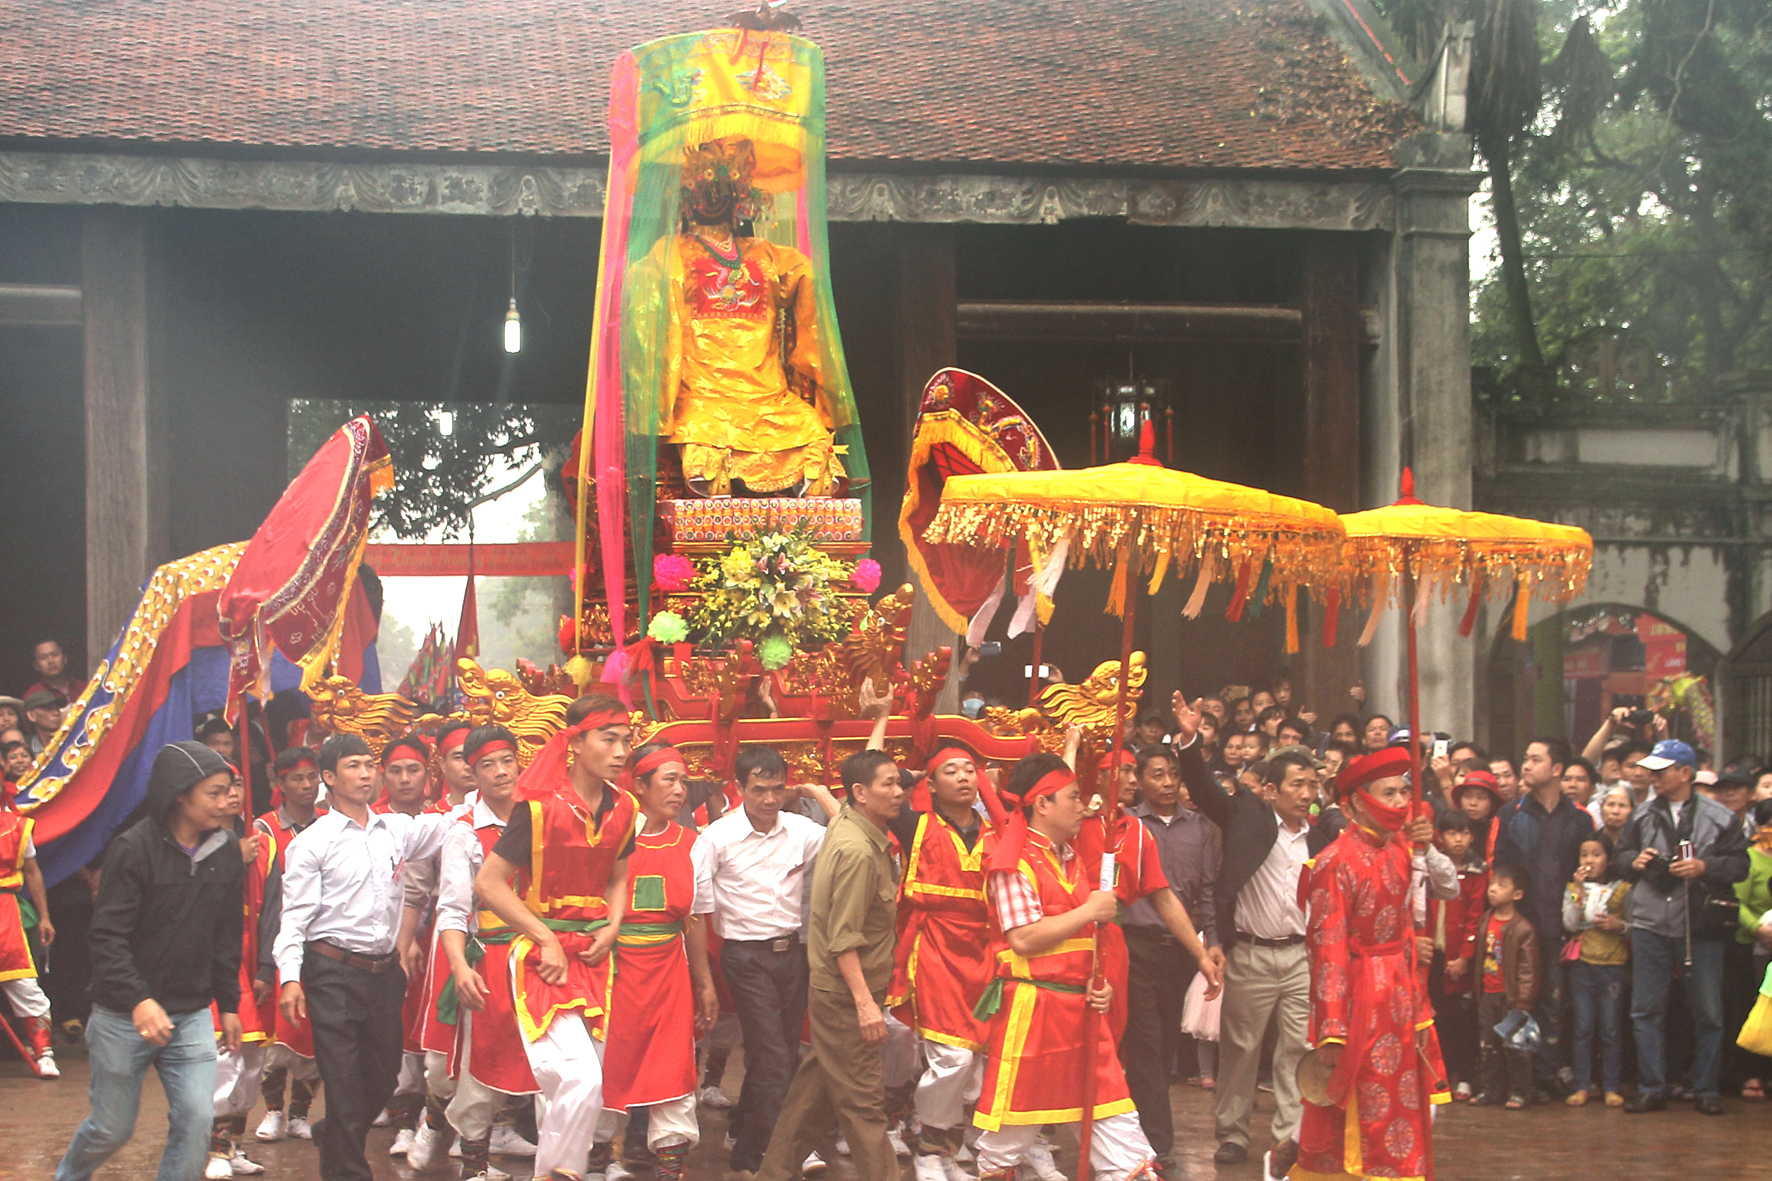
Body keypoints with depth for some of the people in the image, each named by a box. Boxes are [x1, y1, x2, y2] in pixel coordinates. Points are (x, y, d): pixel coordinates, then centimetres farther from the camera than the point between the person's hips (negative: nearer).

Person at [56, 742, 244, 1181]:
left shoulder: (226, 851, 2)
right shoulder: (134, 848, -14)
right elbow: (108, 937, -17)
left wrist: (229, 1004, 14)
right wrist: (138, 1000, -28)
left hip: (192, 1015, 4)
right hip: (124, 1015, -4)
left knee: (196, 1117, -10)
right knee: (112, 1127, 8)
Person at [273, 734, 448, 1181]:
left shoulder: (396, 829, 9)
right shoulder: (312, 842, -3)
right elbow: (295, 914, -6)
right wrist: (290, 976, -15)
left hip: (384, 970, 5)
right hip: (334, 972, -5)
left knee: (385, 1074, 13)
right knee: (344, 1080, -5)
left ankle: (332, 1138, 38)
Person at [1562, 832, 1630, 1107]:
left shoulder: (1622, 889, 3)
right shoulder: (1574, 888, 8)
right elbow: (1570, 924, -4)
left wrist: (1618, 926, -13)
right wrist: (1579, 891, -11)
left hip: (1613, 966, -2)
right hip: (1583, 965, 2)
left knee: (1611, 1030, 0)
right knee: (1583, 1030, 3)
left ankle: (1612, 1087, 6)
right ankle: (1583, 1086, 6)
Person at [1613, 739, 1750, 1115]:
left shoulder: (1719, 818, 0)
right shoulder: (1643, 815, 10)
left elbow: (1739, 864, 0)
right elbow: (1619, 856, 18)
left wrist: (1704, 867, -15)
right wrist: (1634, 861, -4)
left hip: (1700, 926, -2)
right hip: (1650, 924, 3)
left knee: (1707, 1013, 3)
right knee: (1645, 1011, 3)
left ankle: (1706, 1090, 14)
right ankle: (1651, 1089, 11)